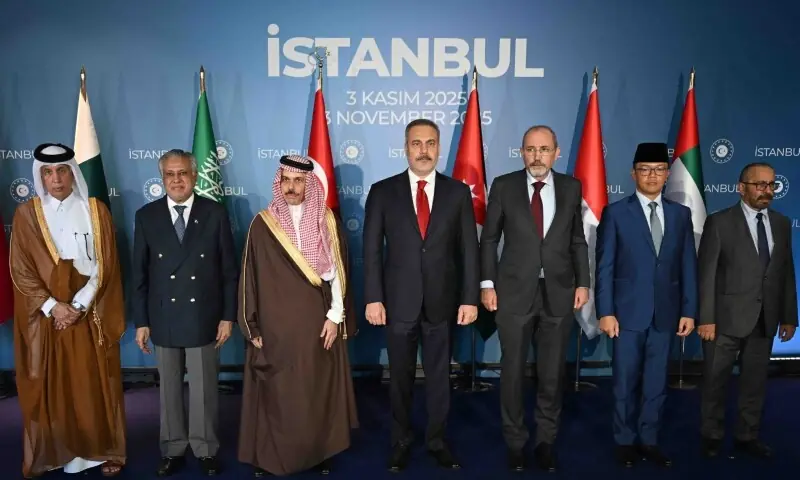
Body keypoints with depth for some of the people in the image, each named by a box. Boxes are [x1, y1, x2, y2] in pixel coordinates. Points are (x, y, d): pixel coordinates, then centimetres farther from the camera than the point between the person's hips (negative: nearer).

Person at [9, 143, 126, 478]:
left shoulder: (96, 210, 1)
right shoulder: (26, 213, 1)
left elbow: (105, 265, -3)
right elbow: (21, 270, -2)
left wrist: (79, 306, -12)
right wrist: (53, 306, -13)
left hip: (89, 314, 0)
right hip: (44, 315, 0)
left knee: (95, 384, 6)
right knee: (47, 386, 6)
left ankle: (101, 451, 18)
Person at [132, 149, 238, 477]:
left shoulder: (215, 213, -3)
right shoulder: (146, 216, 1)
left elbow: (229, 269, -2)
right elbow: (140, 274, 3)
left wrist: (228, 315, -4)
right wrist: (141, 321, 0)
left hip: (203, 317, -1)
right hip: (163, 319, 2)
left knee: (204, 388, 9)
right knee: (169, 389, 13)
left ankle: (206, 450, 25)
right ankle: (173, 450, 29)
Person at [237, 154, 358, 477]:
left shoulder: (328, 223, 1)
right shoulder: (262, 225, -1)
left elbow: (338, 272, 0)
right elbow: (250, 277, 0)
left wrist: (336, 316, -6)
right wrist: (252, 327, -1)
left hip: (319, 324, 1)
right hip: (275, 327, -1)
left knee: (319, 391, 9)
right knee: (276, 394, 6)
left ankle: (320, 452, 24)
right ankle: (269, 455, 22)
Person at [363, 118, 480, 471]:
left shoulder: (458, 192, 2)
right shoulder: (382, 191, -1)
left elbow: (469, 250, 1)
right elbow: (372, 250, -2)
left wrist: (470, 298, -4)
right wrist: (373, 298, -8)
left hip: (442, 301, 1)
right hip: (399, 300, 0)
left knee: (439, 375, 13)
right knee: (400, 376, 13)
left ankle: (437, 440, 30)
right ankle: (401, 440, 31)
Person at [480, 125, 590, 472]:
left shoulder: (570, 187, 5)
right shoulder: (504, 186, -1)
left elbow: (578, 240, 9)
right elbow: (489, 239, 2)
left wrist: (583, 283, 3)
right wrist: (487, 284, -4)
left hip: (559, 292, 2)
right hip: (515, 291, -1)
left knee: (553, 372, 10)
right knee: (513, 371, 7)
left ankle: (546, 440, 28)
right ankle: (515, 441, 25)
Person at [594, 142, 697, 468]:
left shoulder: (681, 214, 8)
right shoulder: (615, 213, -2)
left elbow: (688, 267, 7)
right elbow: (604, 267, -6)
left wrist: (688, 310, 2)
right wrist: (605, 312, -11)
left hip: (665, 313, 3)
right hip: (628, 312, -3)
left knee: (656, 383, 11)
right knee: (626, 382, 8)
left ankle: (649, 441, 24)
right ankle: (625, 441, 22)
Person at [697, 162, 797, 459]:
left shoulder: (782, 224, 8)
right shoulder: (719, 222, -7)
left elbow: (787, 273, 10)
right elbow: (706, 273, -10)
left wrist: (789, 316, 8)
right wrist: (706, 318, -14)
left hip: (765, 320, 4)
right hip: (727, 318, -4)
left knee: (755, 382, 13)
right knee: (715, 381, 8)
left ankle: (747, 437, 28)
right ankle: (712, 436, 24)